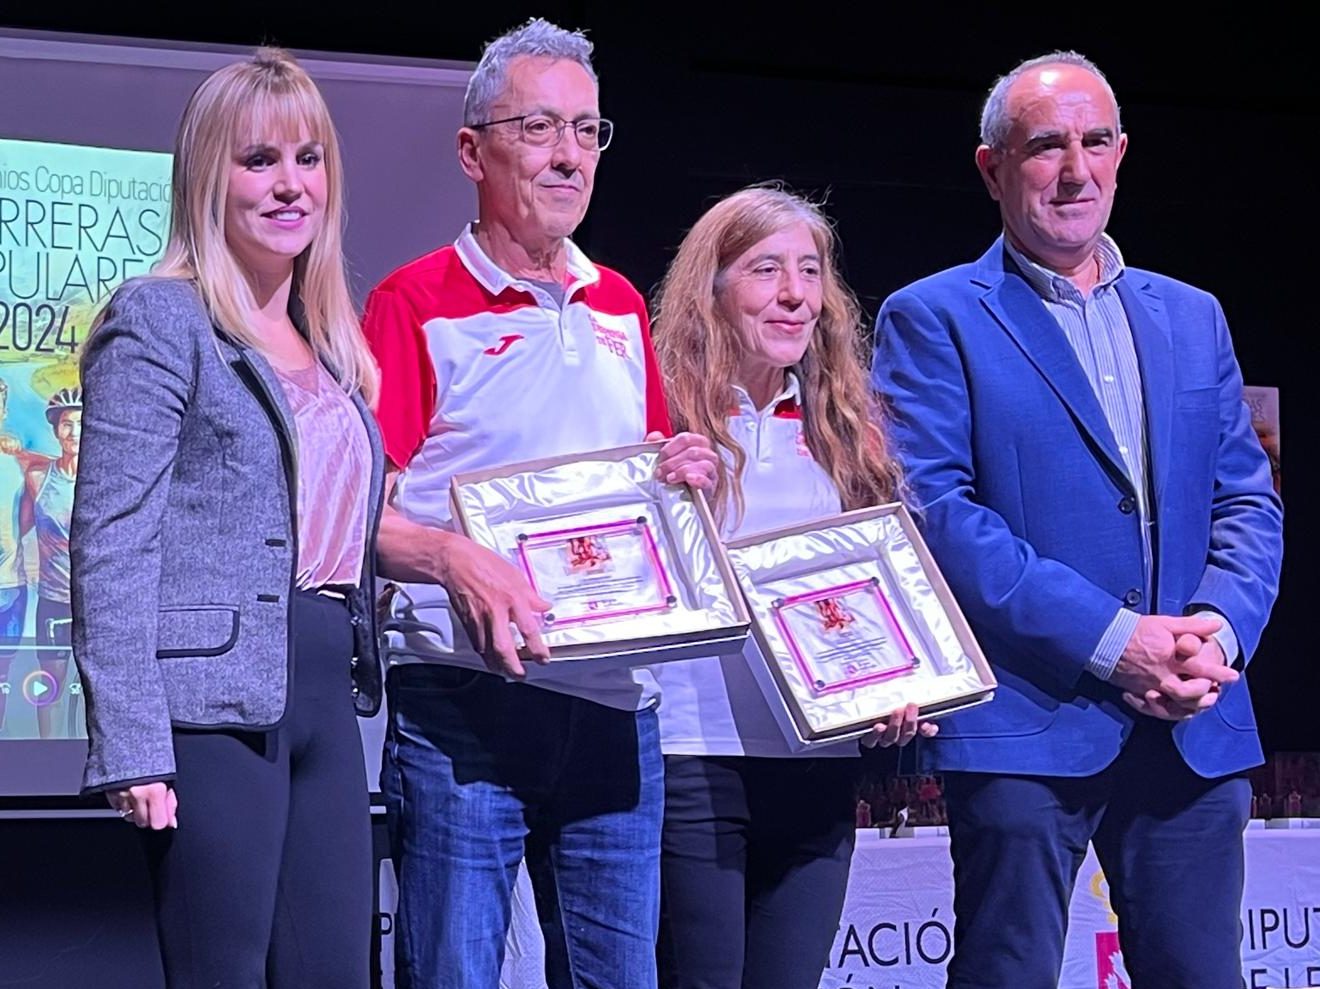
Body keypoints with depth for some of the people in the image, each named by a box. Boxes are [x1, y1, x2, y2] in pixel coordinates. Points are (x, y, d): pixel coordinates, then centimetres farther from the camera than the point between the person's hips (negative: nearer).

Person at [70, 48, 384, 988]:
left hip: (327, 702, 7)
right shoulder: (159, 321, -4)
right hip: (217, 706, -7)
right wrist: (133, 748, -18)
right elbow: (112, 546, -10)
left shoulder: (329, 345, 19)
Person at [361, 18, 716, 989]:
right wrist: (455, 560, -25)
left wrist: (684, 473, 4)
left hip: (614, 708, 5)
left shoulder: (621, 306, 17)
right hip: (465, 706, -5)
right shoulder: (416, 303, -2)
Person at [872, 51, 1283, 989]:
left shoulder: (1193, 318, 18)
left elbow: (1249, 502, 15)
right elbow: (932, 508, -10)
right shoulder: (934, 320, 2)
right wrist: (1110, 640, -15)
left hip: (1195, 726, 4)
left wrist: (1219, 626, -7)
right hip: (1028, 718, -4)